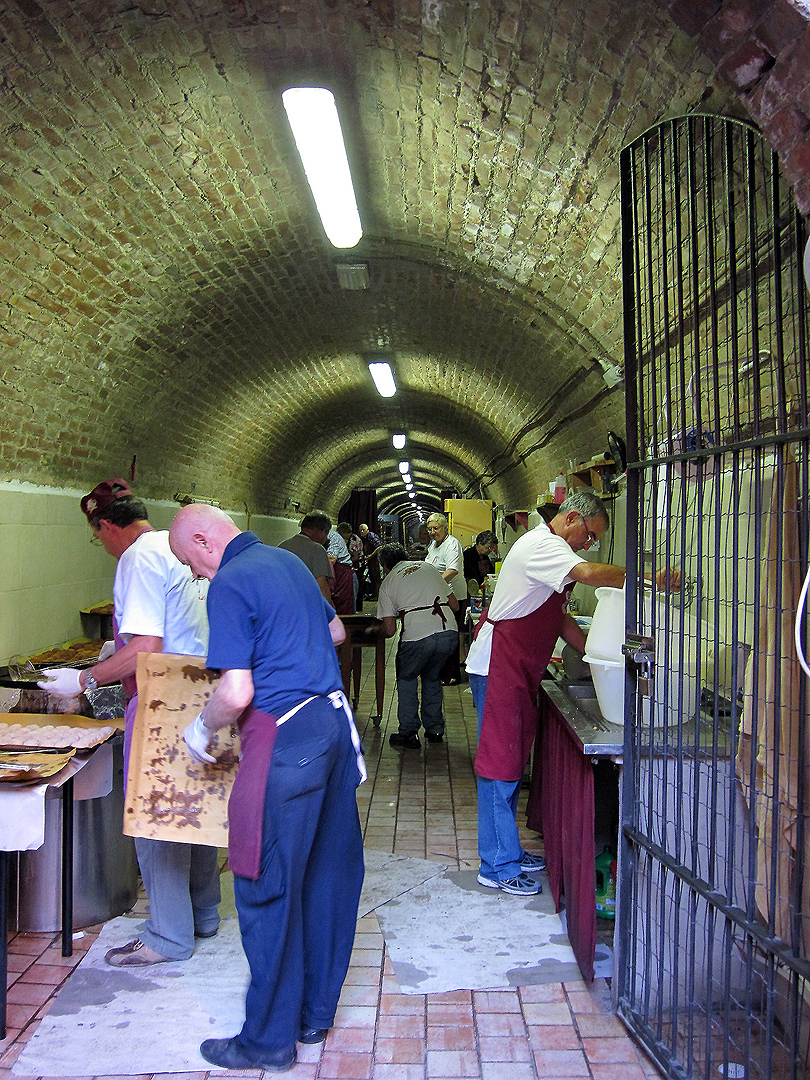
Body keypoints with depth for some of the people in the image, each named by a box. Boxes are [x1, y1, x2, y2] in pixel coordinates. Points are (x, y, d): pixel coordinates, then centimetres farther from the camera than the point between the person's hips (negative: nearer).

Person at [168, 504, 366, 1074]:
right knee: (329, 870, 16)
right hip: (335, 719, 9)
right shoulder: (288, 560, 13)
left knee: (268, 886, 3)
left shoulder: (229, 584, -13)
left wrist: (201, 729, -1)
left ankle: (271, 1038, 16)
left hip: (286, 734, -9)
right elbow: (335, 632, 27)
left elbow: (237, 693, -19)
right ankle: (316, 1011, 31)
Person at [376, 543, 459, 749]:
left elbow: (390, 630, 10)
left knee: (406, 679, 22)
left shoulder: (388, 582, 15)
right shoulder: (428, 567, 24)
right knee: (432, 677, 27)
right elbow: (455, 605, 22)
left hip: (417, 635, -4)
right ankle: (435, 729, 31)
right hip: (449, 632, 4)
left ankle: (408, 733, 20)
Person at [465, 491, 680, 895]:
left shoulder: (552, 551, 18)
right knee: (500, 763, -5)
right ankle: (498, 867, 3)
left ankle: (507, 851, 25)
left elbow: (561, 619, 20)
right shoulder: (541, 544, -15)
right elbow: (590, 572, -33)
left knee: (513, 758, 14)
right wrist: (650, 579, -29)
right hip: (497, 666, -10)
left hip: (518, 670, 10)